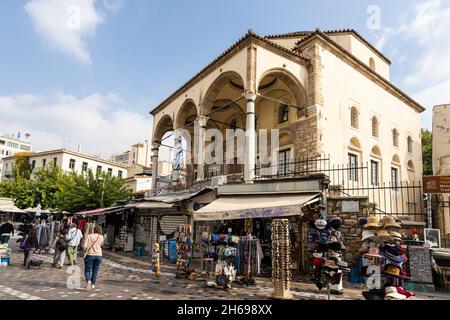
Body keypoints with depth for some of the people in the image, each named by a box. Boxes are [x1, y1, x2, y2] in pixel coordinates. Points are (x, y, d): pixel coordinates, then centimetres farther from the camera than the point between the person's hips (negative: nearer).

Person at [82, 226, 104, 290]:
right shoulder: (101, 237, 1)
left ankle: (88, 281, -19)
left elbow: (84, 246, -10)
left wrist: (86, 251, 9)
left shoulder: (88, 236, -2)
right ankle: (93, 284, 18)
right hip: (98, 255, 2)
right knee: (95, 270, 15)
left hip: (90, 255, -2)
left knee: (87, 270, 5)